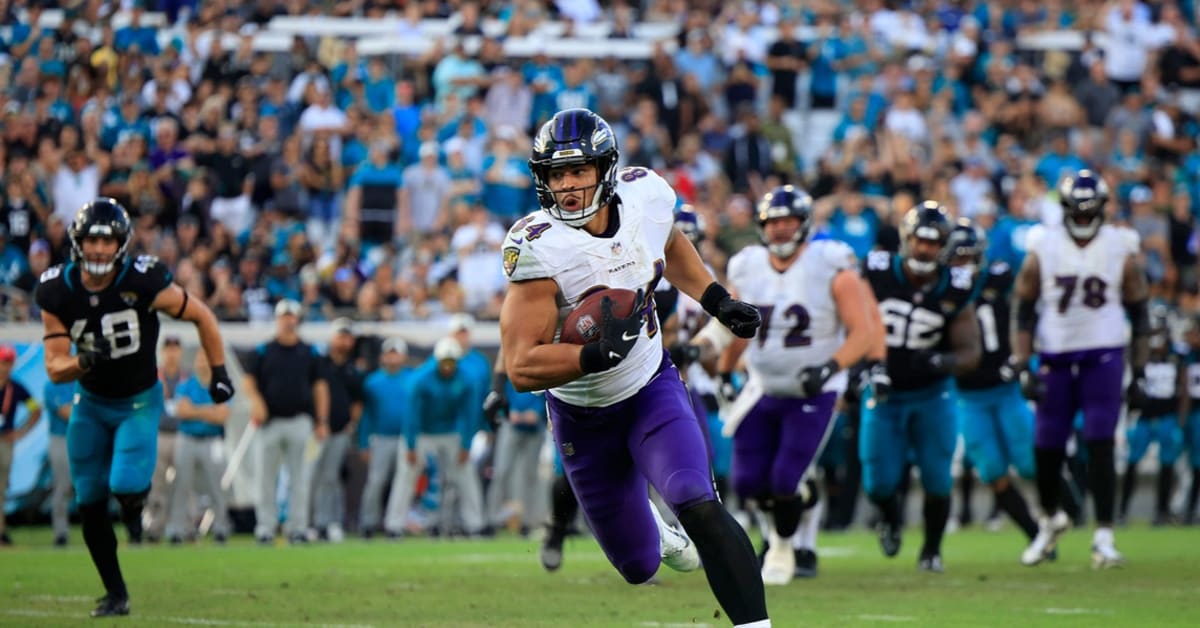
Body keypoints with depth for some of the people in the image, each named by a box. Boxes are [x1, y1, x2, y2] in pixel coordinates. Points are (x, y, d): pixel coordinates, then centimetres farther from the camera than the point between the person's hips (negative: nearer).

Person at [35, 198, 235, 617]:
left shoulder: (144, 283, -22)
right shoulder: (57, 293, -14)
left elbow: (201, 316, -8)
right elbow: (55, 369, -13)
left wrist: (219, 371, -7)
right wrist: (83, 362, -34)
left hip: (139, 401, -3)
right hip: (91, 404, 3)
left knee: (125, 486, -22)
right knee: (89, 505, 3)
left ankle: (137, 499, 17)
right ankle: (116, 593, 20)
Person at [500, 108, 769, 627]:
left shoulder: (646, 196, -15)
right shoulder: (537, 249, -30)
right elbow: (521, 367, -32)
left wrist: (718, 301, 1)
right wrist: (598, 355, -44)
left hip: (653, 389, 2)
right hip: (583, 418, -2)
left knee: (698, 507, -26)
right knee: (640, 568, 13)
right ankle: (648, 524, 50)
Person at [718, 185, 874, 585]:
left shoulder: (832, 269, -13)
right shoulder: (746, 269, 1)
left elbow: (862, 333, -14)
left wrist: (829, 368, -28)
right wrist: (724, 377, 13)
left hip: (813, 395, -4)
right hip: (763, 392, 4)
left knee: (786, 481, -11)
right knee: (749, 483, -1)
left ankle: (782, 547, 16)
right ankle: (782, 517, 32)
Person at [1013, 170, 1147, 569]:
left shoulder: (1121, 251, 0)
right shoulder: (1042, 251, 0)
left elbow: (1139, 314, 6)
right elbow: (1024, 312, 3)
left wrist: (1139, 371, 3)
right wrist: (1023, 367, -5)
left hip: (1103, 358, -1)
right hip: (1055, 359, 1)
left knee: (1100, 445, -9)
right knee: (1046, 448, 5)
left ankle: (1103, 535, -6)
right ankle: (1051, 518, 31)